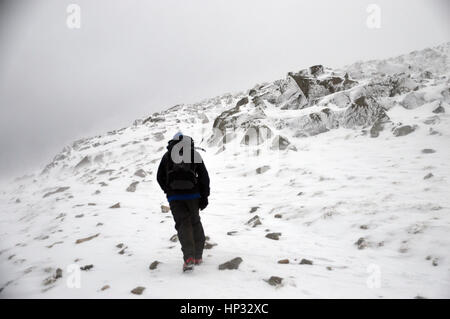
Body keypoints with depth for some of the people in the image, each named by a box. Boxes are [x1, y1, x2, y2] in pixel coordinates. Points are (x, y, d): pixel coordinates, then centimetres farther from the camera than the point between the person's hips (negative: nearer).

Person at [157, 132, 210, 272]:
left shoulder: (167, 155, 10)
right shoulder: (195, 154, 9)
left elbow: (160, 177, 11)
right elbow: (204, 177, 2)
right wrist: (204, 196, 4)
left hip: (174, 196, -1)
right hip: (193, 194, 1)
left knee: (183, 224, 0)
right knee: (195, 222, 16)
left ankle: (189, 257, -16)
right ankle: (198, 256, 22)